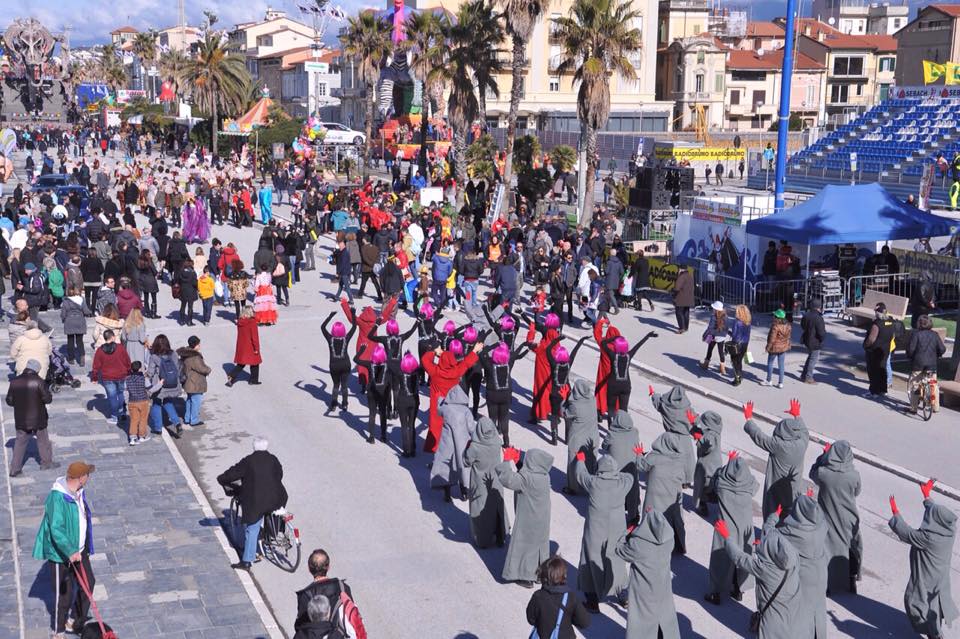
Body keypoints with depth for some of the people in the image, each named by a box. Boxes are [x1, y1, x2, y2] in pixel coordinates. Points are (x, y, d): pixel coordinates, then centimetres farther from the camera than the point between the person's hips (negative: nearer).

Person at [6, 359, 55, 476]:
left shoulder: (14, 382, -4)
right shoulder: (39, 381, -16)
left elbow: (9, 401, 0)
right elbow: (48, 399, -14)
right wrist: (46, 390, 4)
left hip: (20, 419, 3)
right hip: (38, 418, -3)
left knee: (20, 442, 10)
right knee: (43, 440, 17)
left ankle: (14, 469, 8)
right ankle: (46, 462, 30)